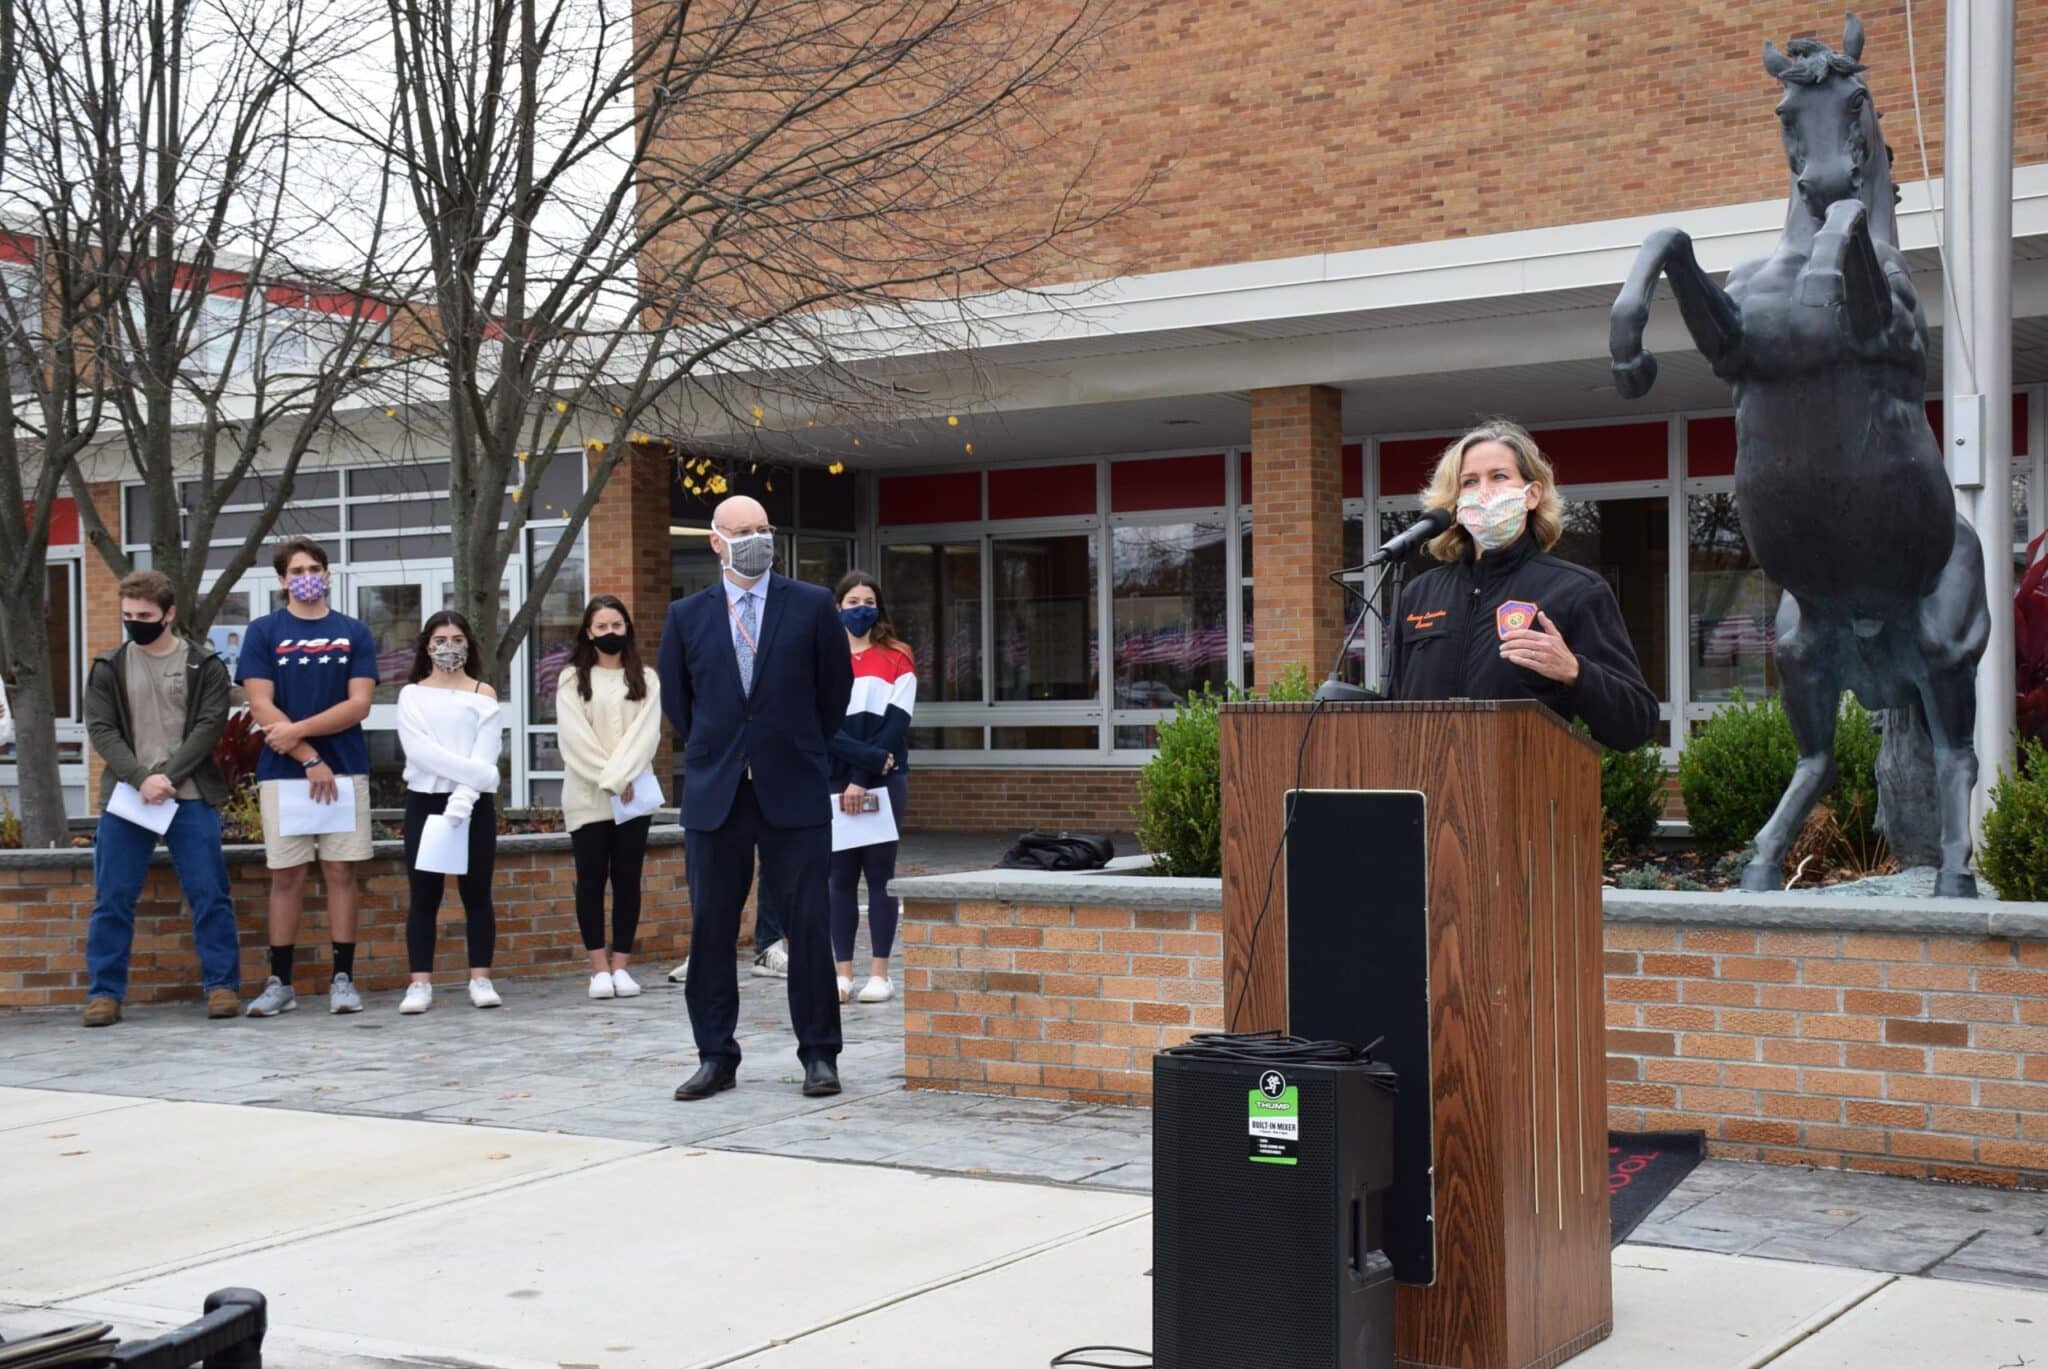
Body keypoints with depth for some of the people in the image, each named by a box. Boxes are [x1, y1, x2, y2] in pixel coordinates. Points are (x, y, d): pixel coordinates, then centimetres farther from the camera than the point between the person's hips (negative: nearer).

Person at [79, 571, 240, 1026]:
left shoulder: (205, 666, 4)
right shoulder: (108, 668, 9)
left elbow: (209, 726, -4)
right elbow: (101, 730, 1)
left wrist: (169, 776, -16)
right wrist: (140, 778, -15)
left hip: (191, 798, -1)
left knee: (209, 896, -1)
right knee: (112, 899, 1)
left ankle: (222, 985, 6)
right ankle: (104, 992, 8)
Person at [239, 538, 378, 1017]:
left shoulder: (354, 633, 7)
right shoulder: (263, 632, 4)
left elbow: (359, 705, -2)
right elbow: (261, 708, -4)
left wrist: (296, 730, -11)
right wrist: (310, 759, -10)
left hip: (345, 770, 1)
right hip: (282, 772, -1)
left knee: (341, 872, 2)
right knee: (286, 876, 2)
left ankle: (343, 978, 7)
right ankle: (280, 983, 9)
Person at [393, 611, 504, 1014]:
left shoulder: (483, 694, 7)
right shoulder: (412, 694, 7)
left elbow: (485, 755, -4)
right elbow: (419, 750, -8)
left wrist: (464, 796, -20)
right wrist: (474, 772, -18)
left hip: (474, 804, 0)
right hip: (424, 800, 0)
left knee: (476, 893, 2)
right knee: (424, 895, 1)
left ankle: (480, 978, 6)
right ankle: (420, 982, 2)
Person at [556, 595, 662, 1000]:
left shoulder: (645, 680, 9)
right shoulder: (573, 680, 6)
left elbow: (646, 733, -2)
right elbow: (575, 738, -3)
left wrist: (620, 776, -15)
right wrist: (609, 781, -12)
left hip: (634, 794, 1)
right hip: (588, 795, -1)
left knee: (627, 879, 2)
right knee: (592, 879, -1)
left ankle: (621, 966, 5)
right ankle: (599, 968, 2)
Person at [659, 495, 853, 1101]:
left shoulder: (812, 606, 1)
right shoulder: (687, 616, 6)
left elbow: (835, 690, 9)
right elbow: (675, 700, 16)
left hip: (794, 793, -2)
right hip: (714, 796, 2)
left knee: (808, 927, 0)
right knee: (710, 931, 5)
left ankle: (819, 1056, 9)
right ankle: (716, 1057, 14)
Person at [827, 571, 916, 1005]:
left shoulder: (897, 660, 4)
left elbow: (896, 726, -4)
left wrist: (863, 778, -12)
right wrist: (874, 758, -15)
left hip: (885, 782, -1)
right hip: (835, 782, 1)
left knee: (880, 872, 0)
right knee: (842, 875, 3)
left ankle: (880, 973, 4)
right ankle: (844, 972, 7)